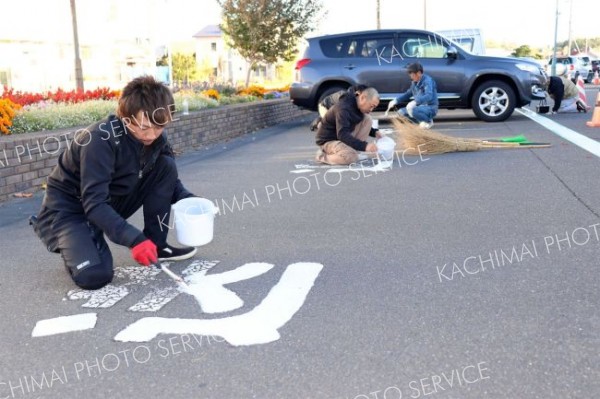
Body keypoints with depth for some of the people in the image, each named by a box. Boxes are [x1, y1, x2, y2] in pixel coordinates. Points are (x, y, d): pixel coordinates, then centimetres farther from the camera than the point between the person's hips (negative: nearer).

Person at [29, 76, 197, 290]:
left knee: (166, 166, -14)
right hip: (70, 207, -6)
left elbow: (169, 178, 4)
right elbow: (93, 204, -35)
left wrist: (189, 201, -18)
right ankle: (74, 243, 7)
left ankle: (156, 244, -3)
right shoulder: (101, 139, -31)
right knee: (94, 275, -28)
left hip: (111, 200, 6)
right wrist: (134, 239, -46)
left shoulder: (155, 136, -11)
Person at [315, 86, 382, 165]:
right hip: (329, 140, -8)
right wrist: (364, 146, -46)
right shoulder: (343, 108, -29)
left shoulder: (357, 106, -1)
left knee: (367, 119, -5)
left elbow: (361, 126, 17)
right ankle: (322, 156, -9)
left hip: (346, 137, 8)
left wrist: (374, 132, -3)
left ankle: (352, 150, -4)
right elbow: (342, 135, -38)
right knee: (352, 157, -34)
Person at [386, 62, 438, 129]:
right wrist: (396, 101, 8)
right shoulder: (414, 82, 7)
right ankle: (423, 121, 4)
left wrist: (415, 102, -45)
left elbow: (429, 96, -32)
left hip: (430, 108, -9)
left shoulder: (428, 80, -17)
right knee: (401, 112, 1)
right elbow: (408, 94, 21)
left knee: (411, 110, -33)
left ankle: (429, 121, -7)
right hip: (421, 107, 9)